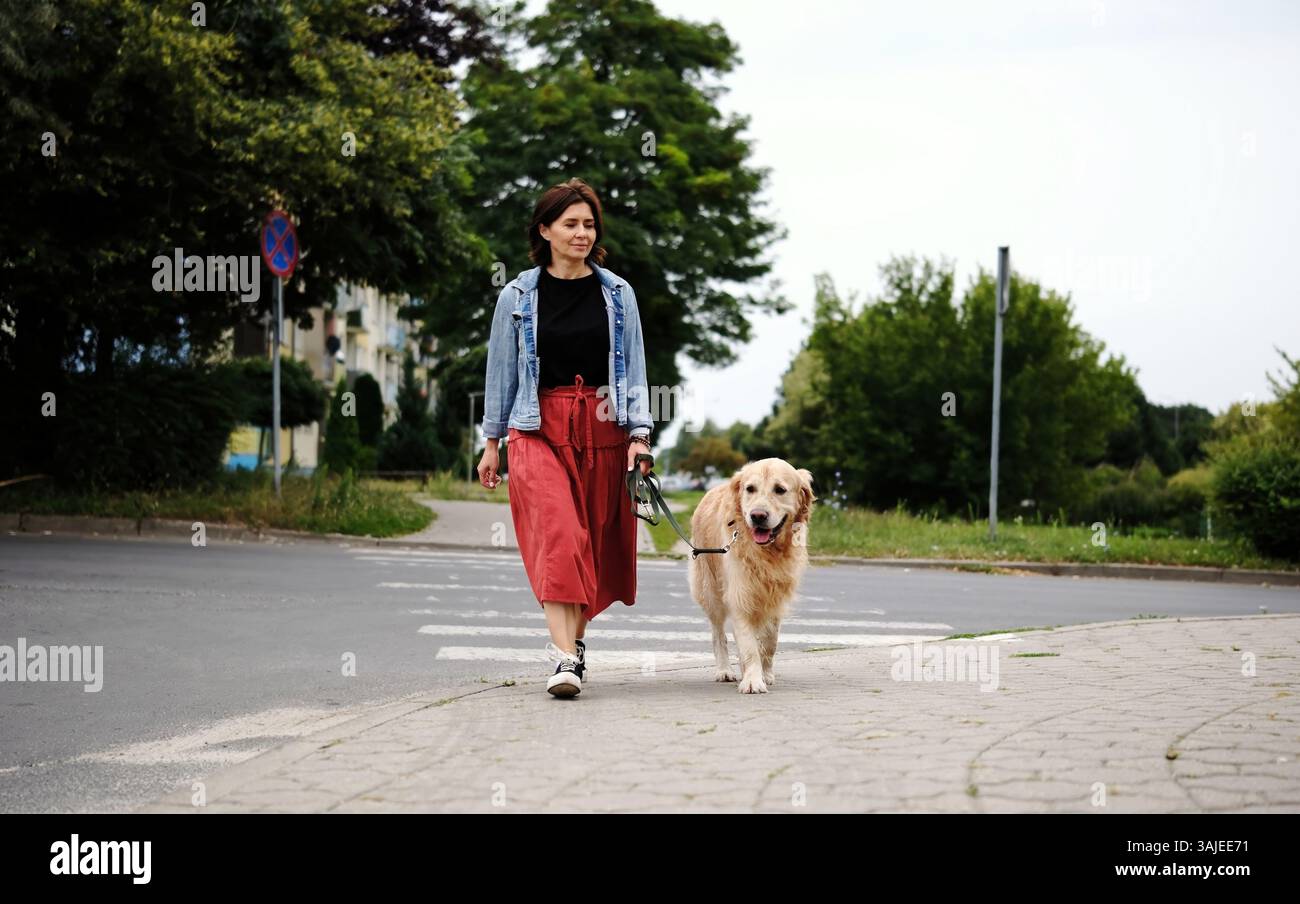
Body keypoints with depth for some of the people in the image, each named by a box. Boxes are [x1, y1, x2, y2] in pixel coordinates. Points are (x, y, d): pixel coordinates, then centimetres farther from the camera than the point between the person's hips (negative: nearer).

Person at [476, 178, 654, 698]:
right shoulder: (518, 296, 4)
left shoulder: (617, 294, 7)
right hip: (539, 428, -2)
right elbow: (501, 371, 10)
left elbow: (634, 368, 8)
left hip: (602, 428, 2)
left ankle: (575, 640, 21)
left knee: (595, 540, 5)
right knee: (558, 536, -17)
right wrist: (491, 444, 10)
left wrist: (639, 434, -3)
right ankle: (564, 657, -24)